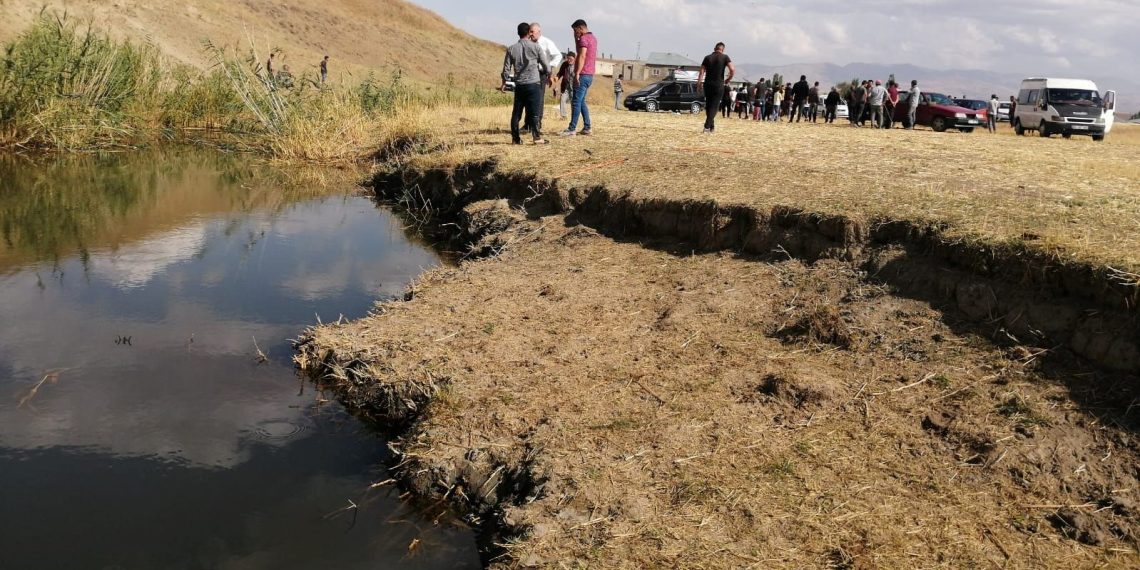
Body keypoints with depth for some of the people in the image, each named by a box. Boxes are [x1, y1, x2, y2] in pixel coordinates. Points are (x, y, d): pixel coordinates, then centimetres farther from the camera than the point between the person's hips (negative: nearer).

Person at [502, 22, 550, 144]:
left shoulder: (511, 49, 3)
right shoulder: (536, 47, -3)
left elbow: (506, 69, 4)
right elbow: (547, 68, 0)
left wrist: (504, 83, 20)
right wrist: (542, 71, 23)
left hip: (519, 85, 3)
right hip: (534, 84, -3)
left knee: (516, 112, 9)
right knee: (534, 112, -1)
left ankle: (515, 138, 10)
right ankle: (537, 137, -4)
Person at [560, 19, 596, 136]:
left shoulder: (584, 38, -11)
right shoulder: (593, 38, 18)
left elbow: (582, 56, -21)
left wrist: (577, 73, -26)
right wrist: (576, 38, 16)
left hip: (583, 75, -10)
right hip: (590, 75, 10)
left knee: (576, 102, -9)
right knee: (581, 101, 15)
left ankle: (572, 129, -11)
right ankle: (587, 127, 13)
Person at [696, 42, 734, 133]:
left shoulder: (707, 57, 5)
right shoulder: (725, 57, -2)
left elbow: (701, 72, -1)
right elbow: (732, 70, -13)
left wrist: (698, 85, 1)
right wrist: (728, 79, 2)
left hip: (707, 84, 3)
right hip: (719, 85, -3)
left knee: (708, 105, 15)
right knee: (714, 106, 0)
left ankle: (711, 126, 22)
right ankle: (707, 126, -12)